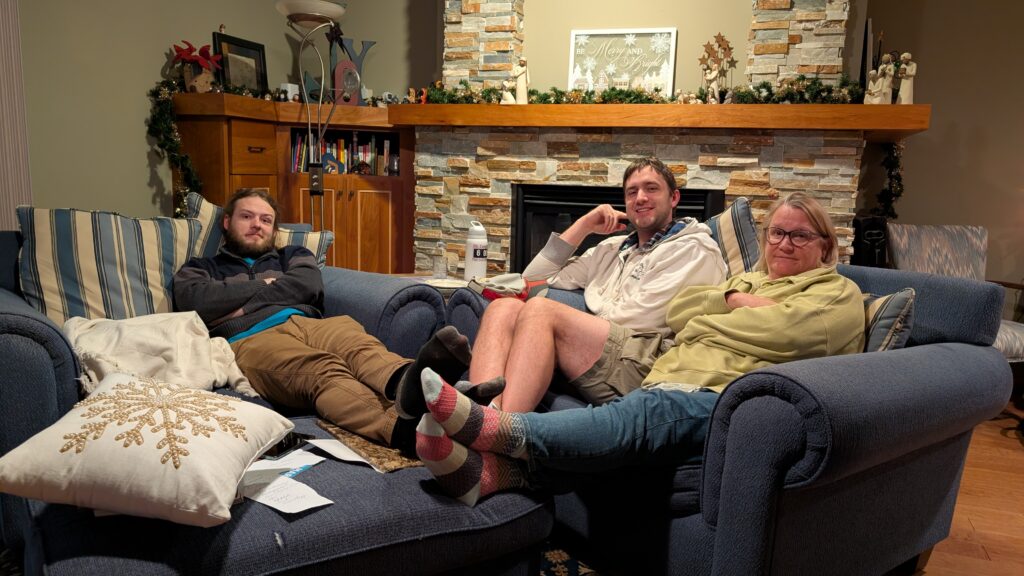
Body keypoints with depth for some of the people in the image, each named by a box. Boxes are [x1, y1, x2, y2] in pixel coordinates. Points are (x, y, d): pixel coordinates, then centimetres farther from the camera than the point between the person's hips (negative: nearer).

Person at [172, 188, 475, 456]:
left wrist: (241, 305, 6)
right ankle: (400, 428, -69)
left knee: (358, 342, -37)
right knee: (322, 369, -39)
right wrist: (264, 285, 9)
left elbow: (308, 285, 10)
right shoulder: (200, 269, 31)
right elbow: (193, 300, 5)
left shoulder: (292, 256, 35)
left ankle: (408, 381, -72)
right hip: (251, 340, -3)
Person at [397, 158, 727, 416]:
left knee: (540, 310, -27)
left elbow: (636, 318, -3)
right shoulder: (613, 249, 32)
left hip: (648, 362, -6)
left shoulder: (694, 249, 12)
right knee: (504, 308, -13)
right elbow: (535, 278, 26)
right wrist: (584, 226, 21)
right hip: (602, 352, 6)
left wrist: (583, 318, 10)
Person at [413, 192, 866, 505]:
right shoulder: (748, 279, 35)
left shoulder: (838, 293, 17)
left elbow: (786, 330, -7)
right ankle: (490, 470, -49)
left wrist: (706, 319, 3)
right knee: (623, 419, -27)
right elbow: (677, 311, 18)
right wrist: (733, 299, 2)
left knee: (637, 416, -35)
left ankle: (490, 426, -53)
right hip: (670, 385, 6)